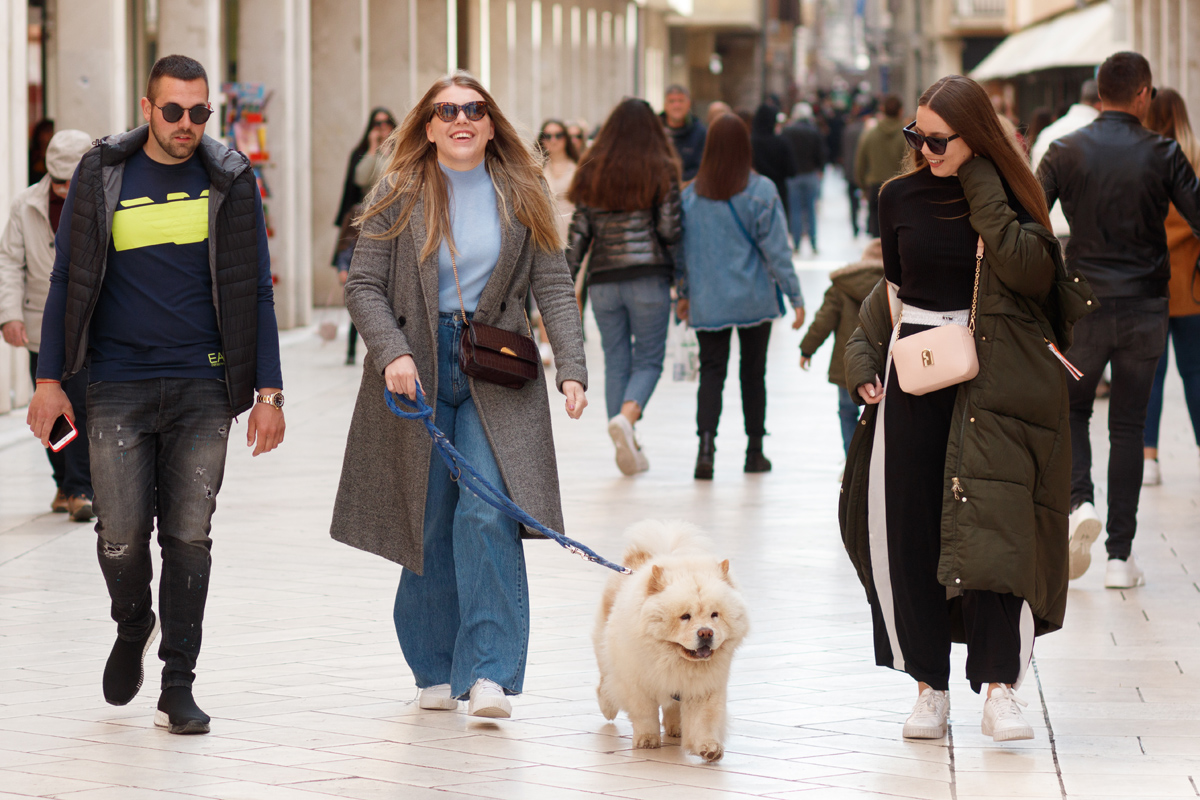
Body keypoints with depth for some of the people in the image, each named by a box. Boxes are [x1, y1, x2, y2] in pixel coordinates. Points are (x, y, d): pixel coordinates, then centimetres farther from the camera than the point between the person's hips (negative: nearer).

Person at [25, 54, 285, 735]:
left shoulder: (231, 181, 4)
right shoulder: (102, 175, 2)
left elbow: (255, 293, 6)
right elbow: (68, 279, 7)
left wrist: (269, 392, 1)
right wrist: (50, 378, 2)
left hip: (203, 387, 0)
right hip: (119, 386, 0)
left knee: (189, 536, -2)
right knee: (122, 535, -4)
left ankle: (178, 689, 6)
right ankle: (133, 628, 28)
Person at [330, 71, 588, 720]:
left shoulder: (522, 194, 5)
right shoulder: (401, 194, 0)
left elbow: (552, 286, 3)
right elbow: (364, 285, -2)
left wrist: (571, 369, -10)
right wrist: (392, 353, -19)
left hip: (494, 373, 0)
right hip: (417, 369, 0)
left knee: (488, 515, -15)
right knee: (429, 522, 5)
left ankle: (490, 674, -16)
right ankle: (436, 672, 18)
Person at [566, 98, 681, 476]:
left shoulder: (591, 172, 6)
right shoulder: (661, 172, -2)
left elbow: (578, 233, 5)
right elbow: (669, 230, -7)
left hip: (603, 280, 3)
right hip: (648, 276, -3)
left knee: (616, 361, 10)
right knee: (648, 360, 5)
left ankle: (628, 449, 8)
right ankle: (626, 417, -23)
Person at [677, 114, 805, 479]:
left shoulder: (691, 193, -1)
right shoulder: (761, 191, -9)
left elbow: (681, 247, 7)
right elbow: (776, 249, -9)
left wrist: (684, 293, 20)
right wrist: (795, 297, -3)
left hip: (708, 302, 1)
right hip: (754, 299, -1)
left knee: (711, 371, 2)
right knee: (753, 372, 11)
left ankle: (706, 442, -20)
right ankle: (755, 451, 18)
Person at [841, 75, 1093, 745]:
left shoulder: (1009, 197, 0)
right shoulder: (902, 197, 6)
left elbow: (1032, 271, -19)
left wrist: (979, 188, -15)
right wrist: (869, 365, 8)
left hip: (992, 380, -3)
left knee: (994, 528, -12)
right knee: (908, 531, 0)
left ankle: (1000, 688, -11)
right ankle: (930, 684, 9)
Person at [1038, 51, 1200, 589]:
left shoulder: (1065, 151, -5)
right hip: (1145, 305, 0)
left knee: (1072, 410, 18)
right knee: (1128, 424, 8)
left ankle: (1080, 501, -9)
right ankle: (1121, 555, 8)